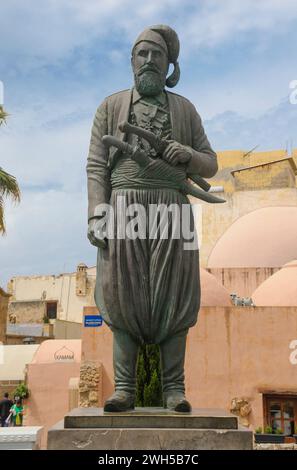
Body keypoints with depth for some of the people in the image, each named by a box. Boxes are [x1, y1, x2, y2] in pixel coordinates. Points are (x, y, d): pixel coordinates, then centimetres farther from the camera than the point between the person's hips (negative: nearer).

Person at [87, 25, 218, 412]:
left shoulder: (185, 109, 17)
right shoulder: (110, 106, 15)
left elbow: (211, 165, 15)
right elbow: (96, 165, 5)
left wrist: (187, 155, -9)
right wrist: (96, 215, -8)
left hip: (171, 209, 1)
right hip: (124, 208, 0)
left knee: (171, 298, -4)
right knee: (124, 297, -4)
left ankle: (173, 388, 1)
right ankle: (124, 388, -1)